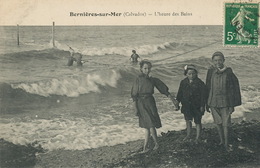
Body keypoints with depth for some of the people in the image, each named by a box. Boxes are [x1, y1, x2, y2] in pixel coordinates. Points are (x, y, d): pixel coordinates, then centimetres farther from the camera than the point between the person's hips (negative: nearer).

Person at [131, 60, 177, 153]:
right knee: (149, 126, -2)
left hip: (150, 103, 2)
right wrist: (135, 108, -9)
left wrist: (174, 100, 7)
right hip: (141, 104, -2)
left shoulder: (153, 80, 5)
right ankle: (156, 143, 14)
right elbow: (134, 95, -4)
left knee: (150, 125, -4)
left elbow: (164, 90, 9)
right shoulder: (138, 80, -4)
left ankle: (145, 147, 7)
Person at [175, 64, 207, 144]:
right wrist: (177, 103, 7)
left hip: (197, 106, -4)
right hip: (186, 106, 4)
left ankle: (197, 137, 17)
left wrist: (202, 105, -11)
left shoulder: (200, 83, -10)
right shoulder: (183, 82, 2)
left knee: (197, 122, 6)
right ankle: (188, 135, 29)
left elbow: (203, 95, -8)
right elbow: (180, 94, 9)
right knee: (188, 120, 13)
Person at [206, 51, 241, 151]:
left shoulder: (228, 73, -12)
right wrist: (207, 104, 7)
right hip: (213, 102, 3)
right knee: (218, 123, 15)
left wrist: (232, 105, -5)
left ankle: (226, 144, 17)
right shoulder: (211, 72, -6)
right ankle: (221, 140, 34)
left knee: (225, 124, 1)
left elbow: (233, 89, -6)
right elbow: (208, 88, 4)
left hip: (225, 102, -2)